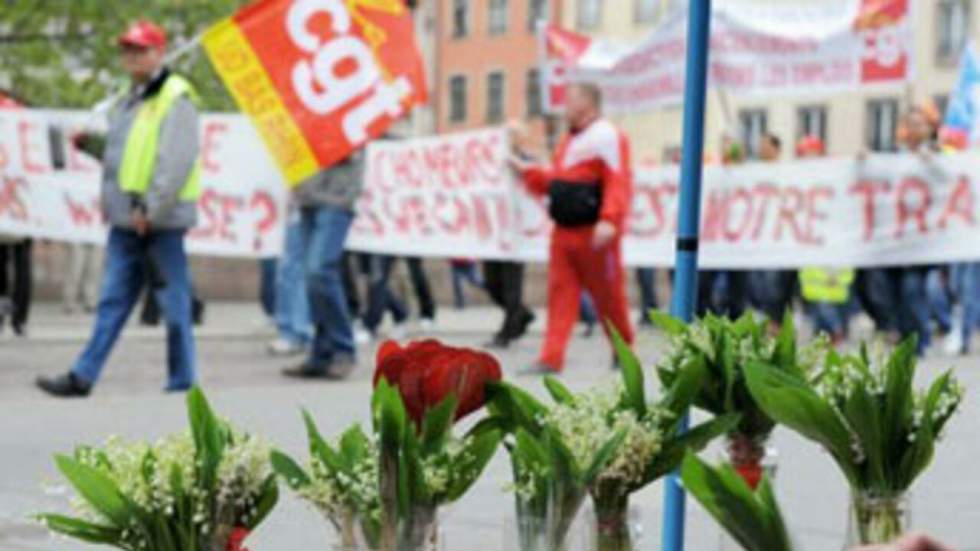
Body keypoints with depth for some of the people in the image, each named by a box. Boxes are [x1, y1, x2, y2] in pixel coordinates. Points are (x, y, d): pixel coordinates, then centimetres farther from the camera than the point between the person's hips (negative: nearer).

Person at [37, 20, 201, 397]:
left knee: (173, 303, 0)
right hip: (126, 220, 8)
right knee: (112, 301, 7)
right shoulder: (130, 101, 18)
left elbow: (176, 162, -17)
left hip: (161, 222, -8)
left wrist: (150, 209, -19)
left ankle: (182, 381, 9)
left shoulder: (175, 98, -10)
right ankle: (82, 377, 6)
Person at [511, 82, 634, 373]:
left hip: (594, 234, -8)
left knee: (608, 295, 4)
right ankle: (551, 357, -2)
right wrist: (528, 170, 19)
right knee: (560, 294, 1)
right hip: (564, 230, 8)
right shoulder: (569, 140, 19)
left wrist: (609, 221, -28)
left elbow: (618, 183, -19)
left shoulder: (607, 136, -10)